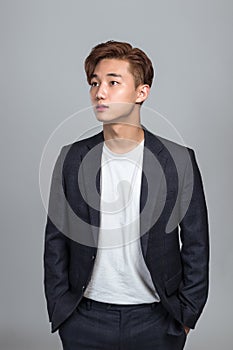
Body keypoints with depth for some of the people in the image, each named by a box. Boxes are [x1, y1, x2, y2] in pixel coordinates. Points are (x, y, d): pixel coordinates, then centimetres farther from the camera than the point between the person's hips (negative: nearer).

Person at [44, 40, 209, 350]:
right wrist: (59, 309, 1)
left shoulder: (179, 160, -7)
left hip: (156, 320, -1)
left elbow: (196, 245, -1)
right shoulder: (71, 158, -2)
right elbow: (56, 241, 3)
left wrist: (186, 313, -1)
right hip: (85, 317, 2)